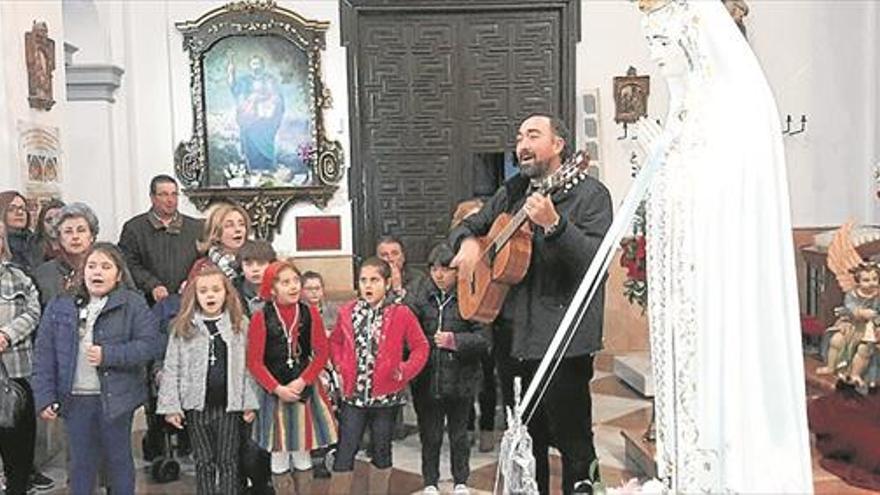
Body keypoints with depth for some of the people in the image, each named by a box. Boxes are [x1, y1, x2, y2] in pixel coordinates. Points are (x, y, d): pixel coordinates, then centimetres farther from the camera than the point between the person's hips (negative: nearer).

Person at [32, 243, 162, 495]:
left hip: (115, 397, -2)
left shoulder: (133, 304, -4)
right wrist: (45, 398, -4)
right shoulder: (59, 307, 4)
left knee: (119, 459, 12)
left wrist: (108, 355, -20)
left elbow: (150, 345, -12)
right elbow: (45, 357, 3)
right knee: (81, 462, 14)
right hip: (75, 399, 2)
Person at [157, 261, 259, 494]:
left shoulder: (240, 324, 0)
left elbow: (248, 366, 0)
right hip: (196, 404, 1)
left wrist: (250, 402, -3)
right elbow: (171, 368, -1)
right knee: (204, 463, 10)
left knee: (228, 462, 7)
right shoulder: (183, 327, 0)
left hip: (229, 404, 0)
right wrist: (170, 406, -5)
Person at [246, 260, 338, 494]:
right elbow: (254, 361, -7)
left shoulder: (310, 313, -2)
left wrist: (302, 381, -12)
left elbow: (322, 352, -2)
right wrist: (277, 388, -15)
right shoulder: (261, 318, -8)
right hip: (274, 392, -2)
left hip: (305, 389, 2)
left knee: (302, 454, 12)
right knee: (279, 455, 9)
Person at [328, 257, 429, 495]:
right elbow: (335, 342, 15)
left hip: (386, 395, -1)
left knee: (382, 450, 14)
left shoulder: (401, 314, -6)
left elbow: (420, 346, -1)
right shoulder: (347, 312, 1)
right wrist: (340, 366, 1)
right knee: (345, 450, 1)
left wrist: (405, 371, -12)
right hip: (354, 393, 1)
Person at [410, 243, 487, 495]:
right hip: (428, 379, 2)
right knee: (430, 434, 11)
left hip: (461, 379, -1)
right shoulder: (422, 299, 1)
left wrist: (455, 341, -20)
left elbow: (483, 339, -10)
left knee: (459, 433, 13)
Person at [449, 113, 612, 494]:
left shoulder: (589, 194, -6)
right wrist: (468, 242, 2)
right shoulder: (512, 193, 14)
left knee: (573, 446, 2)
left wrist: (553, 224, -32)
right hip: (514, 338, 6)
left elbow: (593, 261, -19)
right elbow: (466, 225, 24)